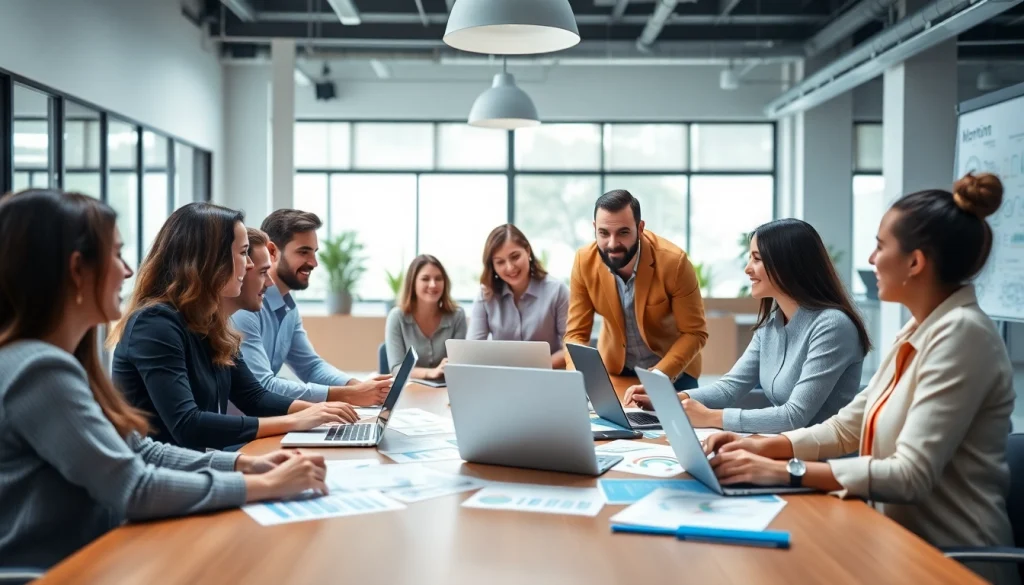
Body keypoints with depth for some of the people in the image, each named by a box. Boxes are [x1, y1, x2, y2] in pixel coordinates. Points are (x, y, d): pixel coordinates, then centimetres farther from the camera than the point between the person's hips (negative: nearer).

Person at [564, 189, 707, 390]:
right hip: (614, 368, 2)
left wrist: (659, 376, -31)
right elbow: (576, 333, -11)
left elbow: (694, 333, -17)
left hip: (673, 372, -2)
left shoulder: (673, 261, -25)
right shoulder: (584, 262, -17)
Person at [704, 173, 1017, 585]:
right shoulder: (918, 331, 9)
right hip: (906, 542, 7)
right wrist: (764, 446, -3)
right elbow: (848, 426, 11)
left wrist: (784, 470, -25)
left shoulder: (961, 332, -20)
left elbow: (911, 474, -25)